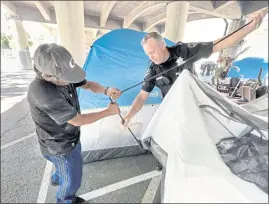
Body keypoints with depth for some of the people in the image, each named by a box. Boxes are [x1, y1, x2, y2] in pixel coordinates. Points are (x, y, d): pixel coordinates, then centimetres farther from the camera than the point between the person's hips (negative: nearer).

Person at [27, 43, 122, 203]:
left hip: (70, 137, 8)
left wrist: (106, 90, -22)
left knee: (69, 167, 36)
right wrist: (108, 112, -22)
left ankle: (57, 179, 67)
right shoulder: (42, 93, -38)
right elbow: (78, 120, -31)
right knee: (73, 180, 17)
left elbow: (88, 85, -1)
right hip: (61, 146, -8)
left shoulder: (63, 76, -14)